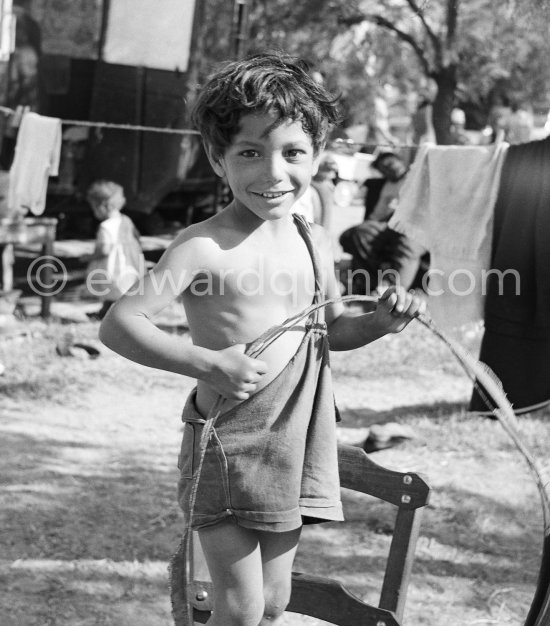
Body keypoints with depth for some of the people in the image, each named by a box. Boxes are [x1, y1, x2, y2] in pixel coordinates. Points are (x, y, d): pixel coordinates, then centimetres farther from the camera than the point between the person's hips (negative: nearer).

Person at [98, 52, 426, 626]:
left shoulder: (312, 242, 6)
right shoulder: (203, 247, -14)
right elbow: (118, 324, -18)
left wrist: (380, 321, 2)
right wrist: (208, 364, -25)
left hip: (296, 444, 6)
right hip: (229, 443, -6)